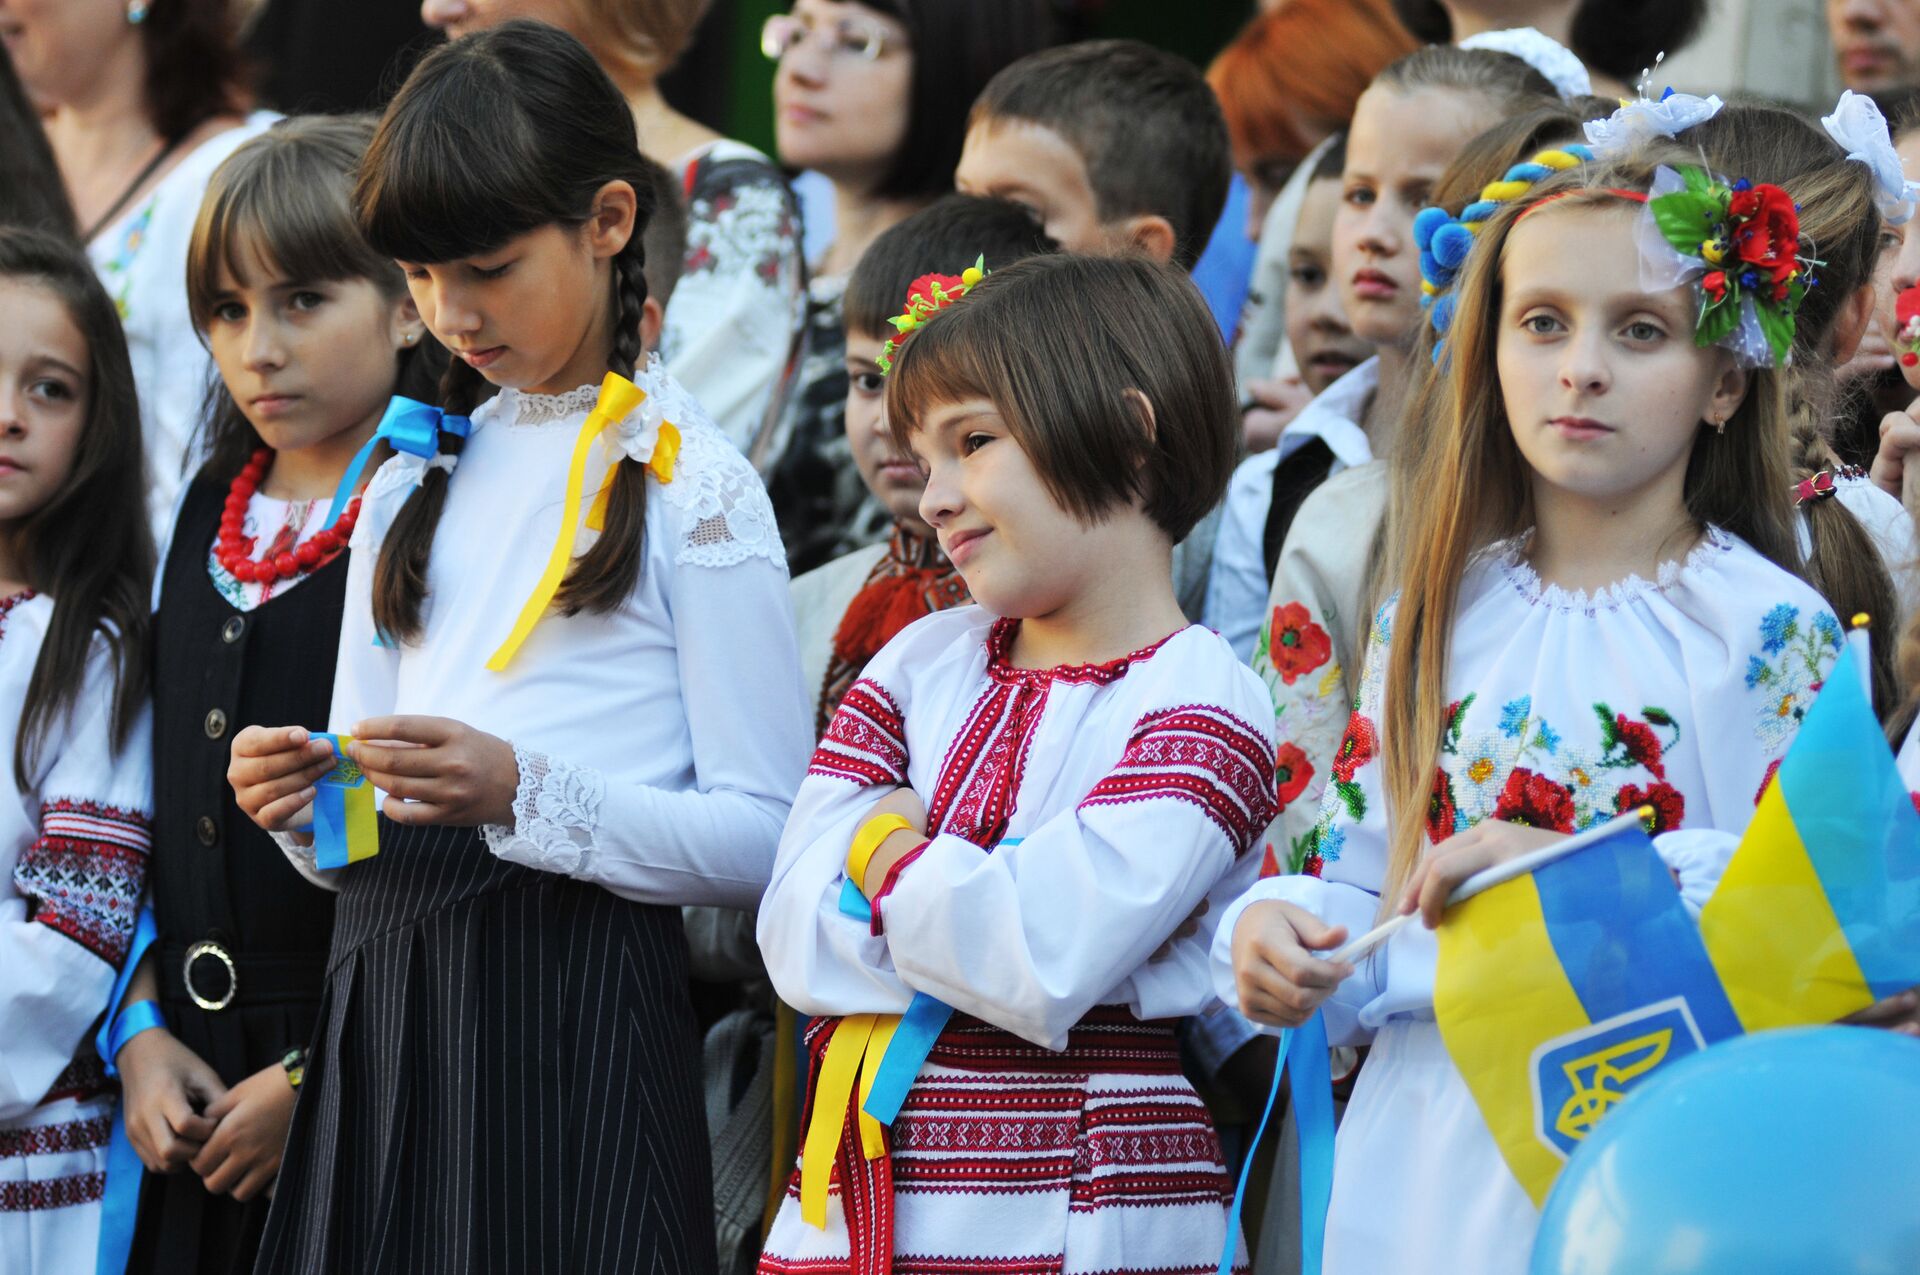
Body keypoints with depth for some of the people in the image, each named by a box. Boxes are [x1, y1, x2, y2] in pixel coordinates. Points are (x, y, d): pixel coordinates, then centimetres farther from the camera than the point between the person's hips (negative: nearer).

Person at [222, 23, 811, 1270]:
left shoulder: (688, 483, -1)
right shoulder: (415, 479, 17)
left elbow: (766, 840, -8)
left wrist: (525, 794, -20)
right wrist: (308, 804, -5)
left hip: (574, 1012, -5)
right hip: (383, 1011, 5)